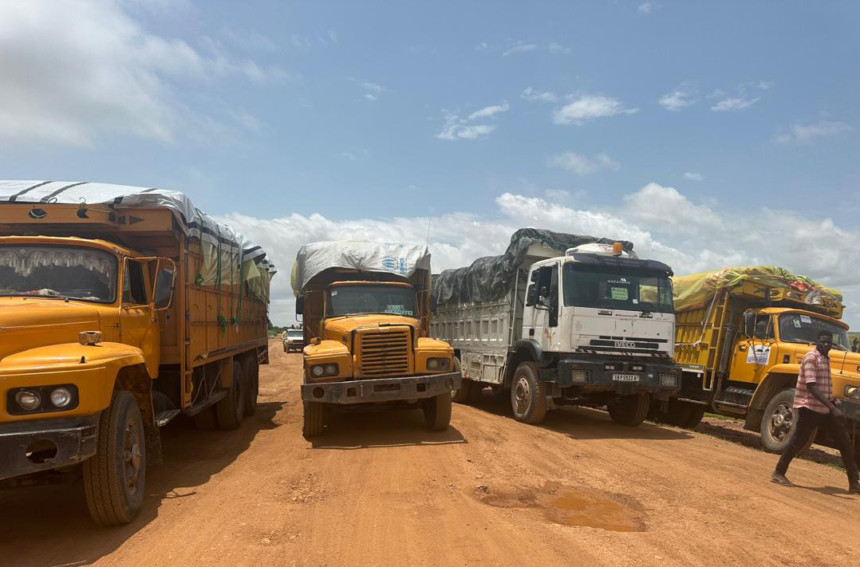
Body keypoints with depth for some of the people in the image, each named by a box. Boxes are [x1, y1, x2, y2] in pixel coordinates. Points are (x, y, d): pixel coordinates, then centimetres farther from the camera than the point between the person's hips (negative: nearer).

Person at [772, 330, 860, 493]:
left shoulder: (826, 359, 12)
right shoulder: (811, 358, -15)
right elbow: (811, 387, -24)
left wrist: (833, 405, 19)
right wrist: (833, 408, -28)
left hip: (826, 408, 8)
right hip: (810, 407, -8)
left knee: (845, 443, 7)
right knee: (797, 442, 0)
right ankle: (779, 473, 15)